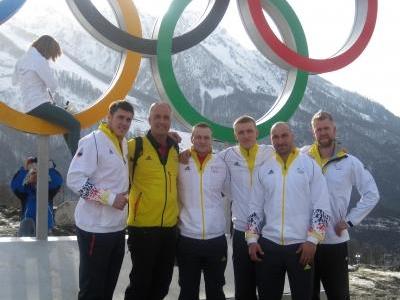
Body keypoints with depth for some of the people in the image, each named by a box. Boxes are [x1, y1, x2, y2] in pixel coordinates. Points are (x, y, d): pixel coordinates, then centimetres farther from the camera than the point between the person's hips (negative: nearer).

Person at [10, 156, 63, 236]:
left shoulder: (47, 189, 8)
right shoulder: (25, 189, 8)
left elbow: (58, 181, -12)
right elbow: (14, 185, -14)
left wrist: (50, 168, -23)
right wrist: (24, 169, -24)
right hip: (28, 225, -1)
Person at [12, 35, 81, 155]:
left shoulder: (23, 59, 14)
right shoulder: (39, 60, -13)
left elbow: (14, 81, 28)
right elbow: (53, 85, -15)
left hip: (29, 106, 10)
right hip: (39, 106, -10)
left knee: (68, 121, 25)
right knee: (75, 125, -15)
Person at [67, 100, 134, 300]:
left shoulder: (124, 144, 13)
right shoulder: (94, 141, -13)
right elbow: (74, 179, -21)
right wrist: (110, 198, -21)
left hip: (117, 227, 8)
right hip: (95, 228, -8)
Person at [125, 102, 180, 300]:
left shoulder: (176, 149, 8)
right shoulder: (135, 146, -8)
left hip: (170, 227, 5)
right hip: (143, 227, -5)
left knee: (162, 284, 16)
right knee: (140, 283, 4)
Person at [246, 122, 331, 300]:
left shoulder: (310, 165, 0)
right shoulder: (264, 169, 9)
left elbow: (322, 207, -3)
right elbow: (255, 208, 12)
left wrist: (312, 240, -11)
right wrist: (252, 239, 4)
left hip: (301, 245, -3)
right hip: (268, 244, 3)